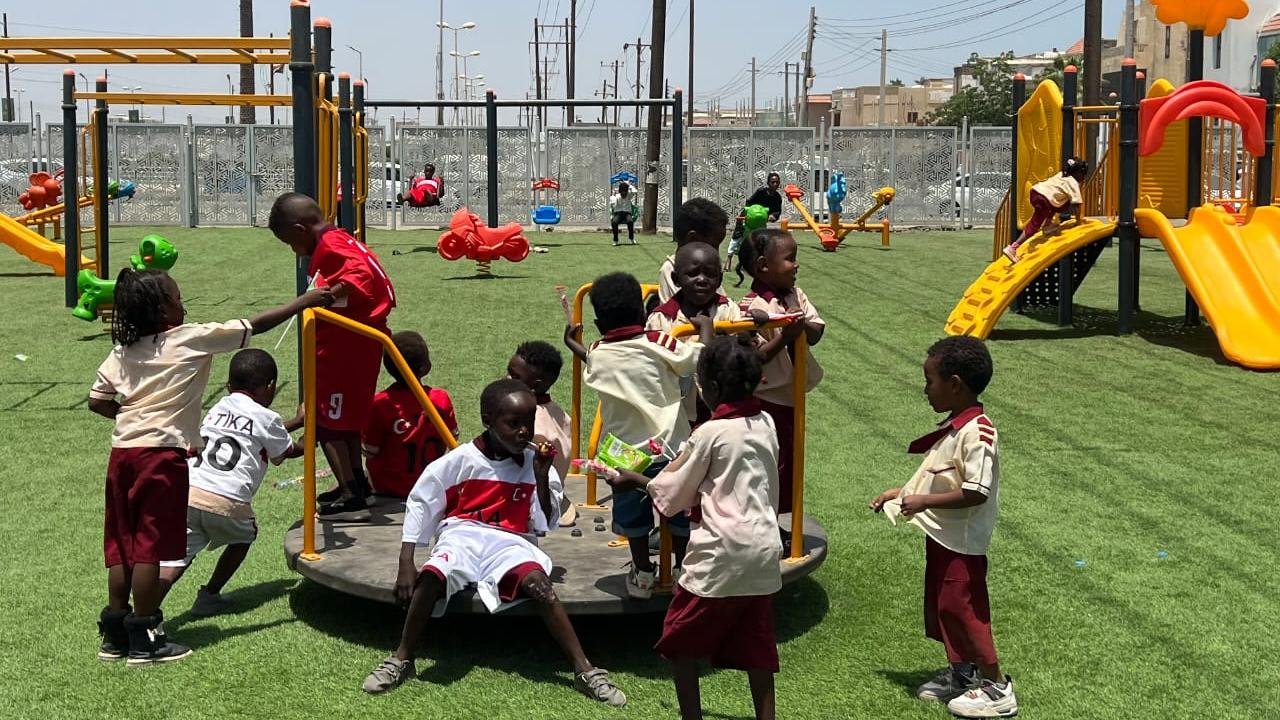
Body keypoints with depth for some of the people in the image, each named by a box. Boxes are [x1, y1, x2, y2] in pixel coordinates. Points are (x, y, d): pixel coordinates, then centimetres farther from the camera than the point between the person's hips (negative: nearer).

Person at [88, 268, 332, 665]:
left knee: (121, 543, 12)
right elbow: (256, 325, -1)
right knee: (149, 545, -1)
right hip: (161, 454, -6)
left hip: (122, 451, 6)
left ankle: (115, 634, 19)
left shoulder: (122, 351, 12)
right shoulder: (193, 338, -4)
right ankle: (143, 639, 4)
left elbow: (97, 401, 10)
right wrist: (304, 302, 7)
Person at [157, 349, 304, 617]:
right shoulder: (266, 417, 8)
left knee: (175, 558, -4)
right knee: (246, 534, 25)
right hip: (226, 501, -4)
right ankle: (209, 596, 23)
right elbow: (289, 451, 26)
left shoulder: (218, 408, 25)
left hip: (186, 491, 4)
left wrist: (297, 421, 52)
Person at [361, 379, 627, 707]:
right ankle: (402, 659, -15)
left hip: (510, 542, 1)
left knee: (538, 582, -32)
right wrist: (406, 563, -6)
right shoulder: (459, 460, -5)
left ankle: (584, 670, -31)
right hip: (462, 535, -1)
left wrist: (542, 477, -10)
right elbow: (419, 504, 2)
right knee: (431, 577, -35)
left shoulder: (533, 463, 2)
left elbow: (544, 525, 3)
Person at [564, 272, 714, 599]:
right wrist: (705, 327, 9)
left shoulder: (596, 355, -1)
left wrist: (573, 343, 43)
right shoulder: (660, 345, -12)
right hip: (670, 447, -2)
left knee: (633, 516, 19)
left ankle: (642, 574, 28)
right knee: (680, 513, 15)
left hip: (624, 452, 2)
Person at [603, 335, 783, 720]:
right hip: (764, 552, 6)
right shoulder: (766, 425, 6)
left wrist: (631, 479, 12)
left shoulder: (709, 433, -12)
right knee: (756, 646, 11)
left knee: (680, 638, 9)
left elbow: (670, 493, -4)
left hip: (721, 554, -6)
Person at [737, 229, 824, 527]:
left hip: (791, 396, 8)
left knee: (788, 459, 16)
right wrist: (785, 336, -30)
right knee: (772, 463, 0)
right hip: (767, 399, -8)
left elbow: (817, 334, 0)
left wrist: (802, 324, -20)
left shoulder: (797, 296, 2)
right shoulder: (754, 307, -21)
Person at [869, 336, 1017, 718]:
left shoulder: (977, 432, -23)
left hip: (961, 542, -10)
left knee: (961, 608, -3)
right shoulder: (953, 427, 8)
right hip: (941, 536, 10)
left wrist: (924, 501, -25)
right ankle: (961, 672, 35)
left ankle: (997, 687, 9)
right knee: (941, 606, 19)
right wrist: (902, 492, 13)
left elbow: (976, 492, -28)